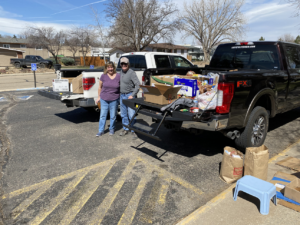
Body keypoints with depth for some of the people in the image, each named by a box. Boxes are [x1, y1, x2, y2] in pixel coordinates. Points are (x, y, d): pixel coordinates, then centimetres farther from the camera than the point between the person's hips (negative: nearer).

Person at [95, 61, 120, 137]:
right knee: (102, 115, 7)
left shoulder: (118, 76, -4)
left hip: (114, 100, 0)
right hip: (104, 99, 1)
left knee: (113, 116, 10)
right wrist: (99, 97, 8)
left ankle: (112, 129, 28)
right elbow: (100, 87, 6)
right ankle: (101, 131, 17)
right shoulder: (103, 76, -3)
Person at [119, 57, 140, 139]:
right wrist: (120, 93, 12)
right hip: (122, 95, 7)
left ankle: (133, 131, 3)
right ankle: (125, 129, 26)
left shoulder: (132, 73, -13)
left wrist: (132, 95, -20)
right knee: (123, 114, 13)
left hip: (129, 95, -7)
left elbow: (138, 85, -17)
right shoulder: (121, 72, 9)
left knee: (131, 115, -8)